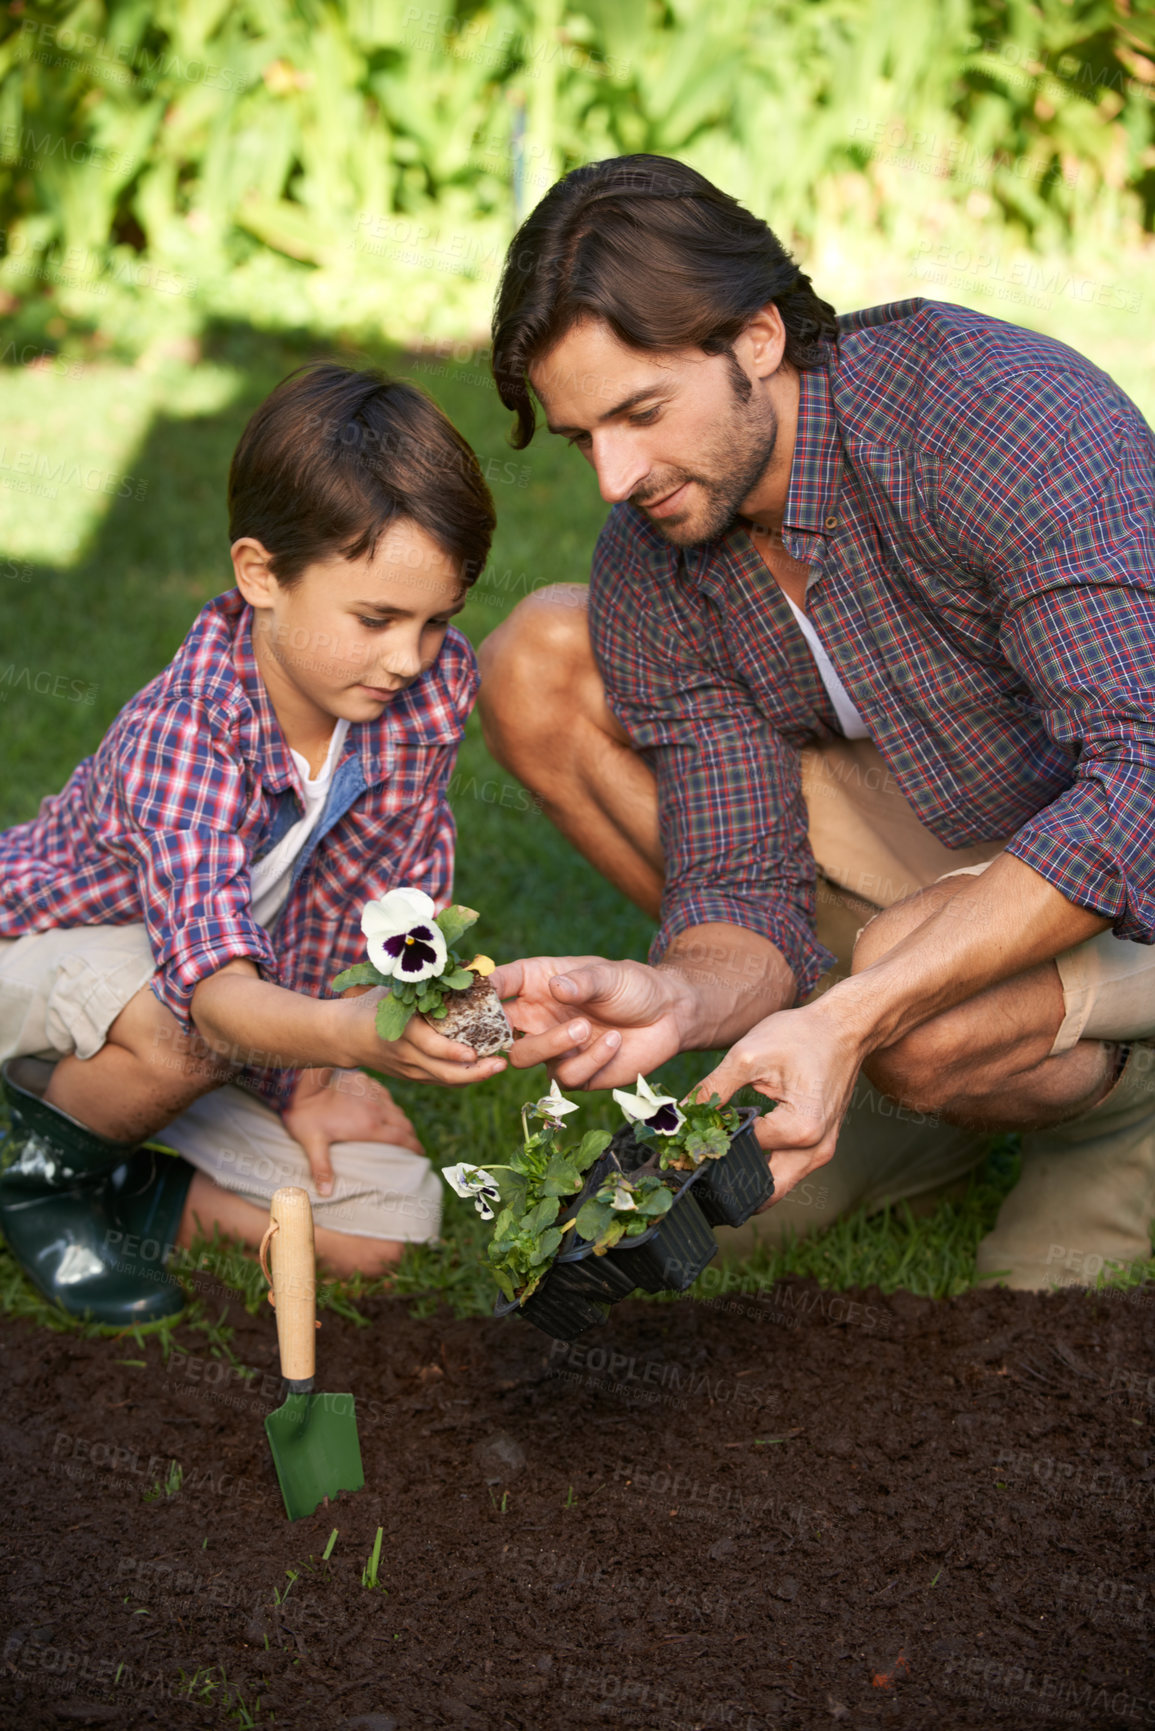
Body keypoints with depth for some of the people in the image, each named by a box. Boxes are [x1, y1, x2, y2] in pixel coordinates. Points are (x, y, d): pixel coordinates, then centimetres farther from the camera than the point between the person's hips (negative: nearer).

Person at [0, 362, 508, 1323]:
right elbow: (208, 980, -52)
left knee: (389, 1225, -10)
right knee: (184, 1032, -41)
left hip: (272, 993, 6)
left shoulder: (435, 685, -20)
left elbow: (393, 885, -7)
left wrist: (311, 1076, -8)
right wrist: (347, 1033, -72)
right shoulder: (183, 734, -38)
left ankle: (144, 1198, 9)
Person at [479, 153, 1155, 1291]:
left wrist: (849, 1018, -43)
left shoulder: (1012, 413, -30)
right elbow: (741, 887, -11)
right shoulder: (651, 567, -11)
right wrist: (679, 998, -36)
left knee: (913, 1016, -40)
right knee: (537, 665, -5)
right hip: (942, 840, 7)